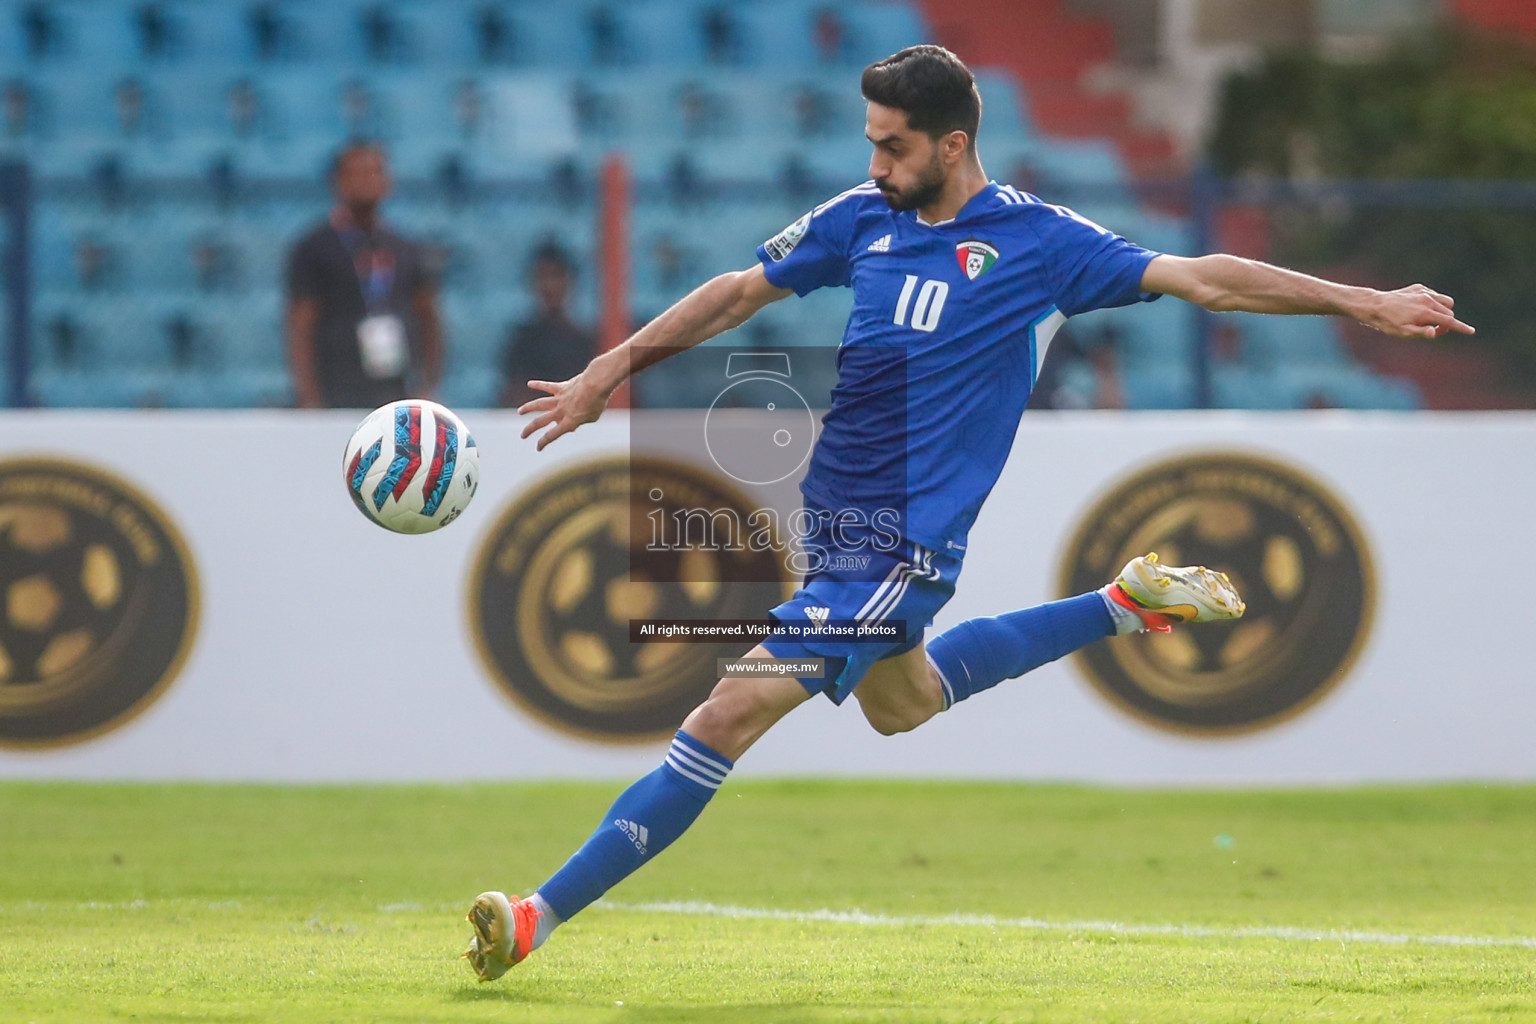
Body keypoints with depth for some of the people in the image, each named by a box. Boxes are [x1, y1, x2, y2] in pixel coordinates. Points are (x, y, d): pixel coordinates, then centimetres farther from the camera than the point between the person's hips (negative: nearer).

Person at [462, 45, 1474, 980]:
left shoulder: (1040, 242, -8)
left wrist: (1366, 303, -9)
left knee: (730, 716, -15)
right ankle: (1126, 606, 39)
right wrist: (610, 372, 13)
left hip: (904, 544, -7)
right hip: (831, 515, 7)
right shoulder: (863, 218, 5)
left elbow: (1201, 278, -6)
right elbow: (740, 292, 15)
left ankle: (544, 915, -14)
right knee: (902, 705, 29)